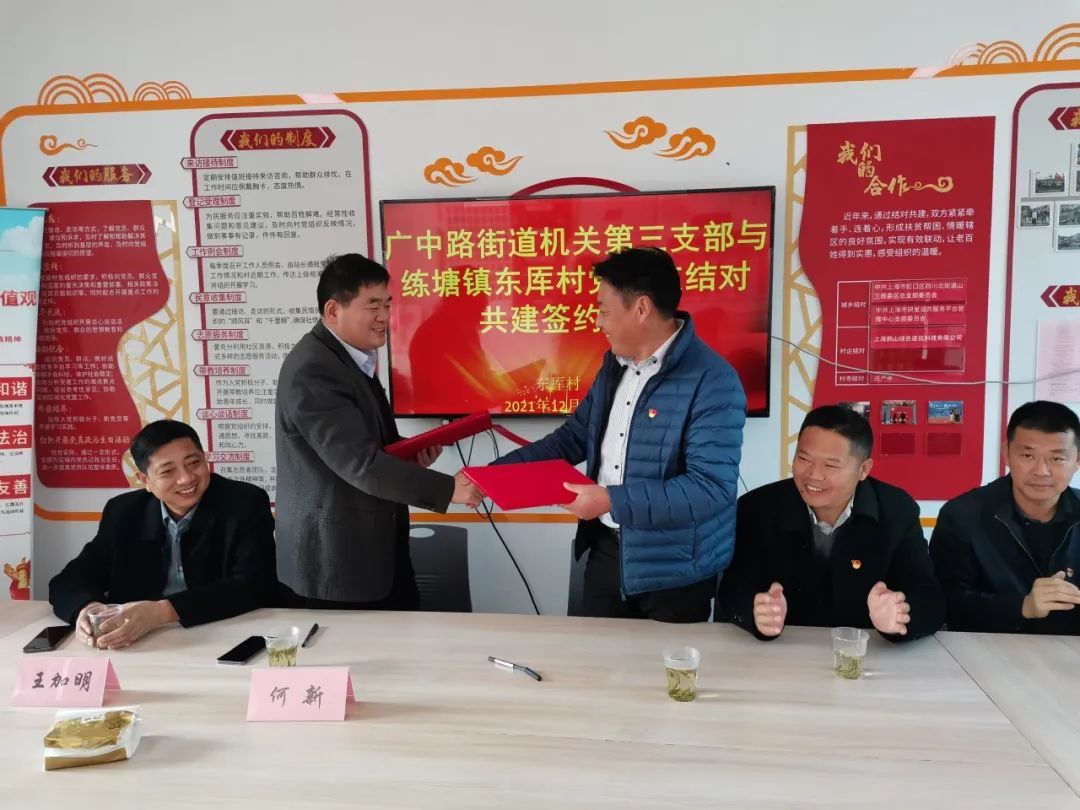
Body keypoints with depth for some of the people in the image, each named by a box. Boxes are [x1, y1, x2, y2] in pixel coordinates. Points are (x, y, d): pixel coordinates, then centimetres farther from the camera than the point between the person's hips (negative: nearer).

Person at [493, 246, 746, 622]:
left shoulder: (712, 381, -21)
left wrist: (611, 500, -29)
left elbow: (711, 488, -27)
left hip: (672, 571, -7)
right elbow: (572, 438, 10)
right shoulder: (615, 364, 4)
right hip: (605, 551, 7)